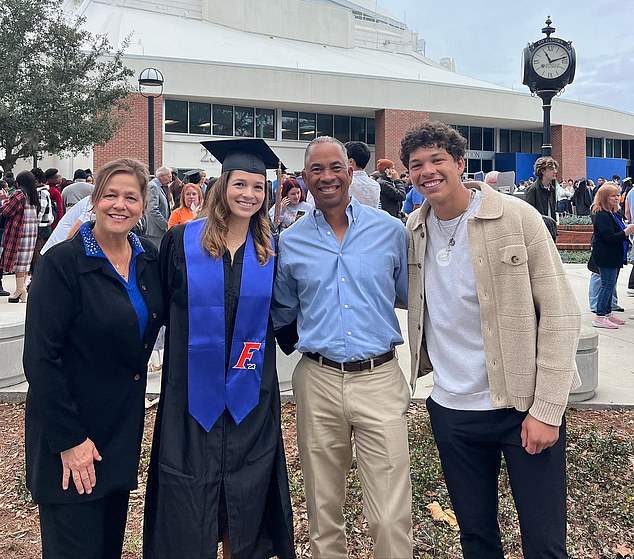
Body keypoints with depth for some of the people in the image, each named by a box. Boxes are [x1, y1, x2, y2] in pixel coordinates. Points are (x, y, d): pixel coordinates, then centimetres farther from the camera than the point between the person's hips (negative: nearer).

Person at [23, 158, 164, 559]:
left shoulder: (149, 259, 1)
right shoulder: (63, 263, -17)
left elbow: (162, 316, 16)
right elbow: (40, 356, -18)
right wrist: (69, 439, -18)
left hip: (125, 422, 6)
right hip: (70, 428, -5)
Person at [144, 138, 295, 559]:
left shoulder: (271, 249, 3)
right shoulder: (182, 240, -3)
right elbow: (161, 306, 3)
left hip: (250, 392, 2)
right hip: (193, 388, -1)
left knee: (245, 493, 13)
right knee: (189, 494, 7)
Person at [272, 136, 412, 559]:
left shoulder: (391, 230, 2)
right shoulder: (289, 243, 5)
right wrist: (303, 348, 8)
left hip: (380, 379, -1)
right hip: (317, 382, 2)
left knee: (391, 517, -1)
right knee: (323, 509, 15)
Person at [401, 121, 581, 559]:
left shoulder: (516, 217, -9)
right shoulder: (413, 231, 2)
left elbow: (560, 313, -11)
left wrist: (547, 408, -14)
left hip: (524, 407, -3)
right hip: (452, 409, 4)